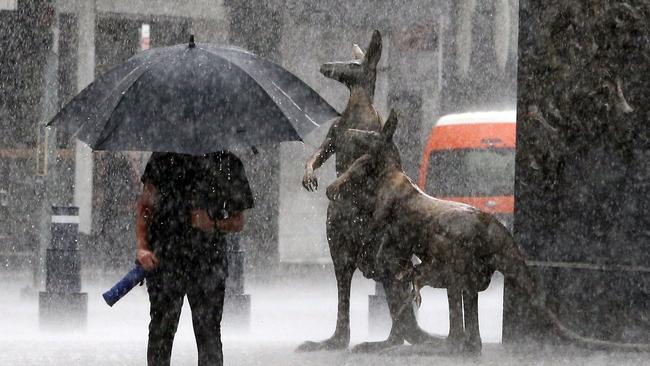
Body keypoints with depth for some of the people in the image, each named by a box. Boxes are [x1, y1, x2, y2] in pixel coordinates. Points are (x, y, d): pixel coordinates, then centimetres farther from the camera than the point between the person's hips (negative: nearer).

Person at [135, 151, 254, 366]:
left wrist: (214, 224, -12)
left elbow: (238, 222, 9)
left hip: (209, 261, 0)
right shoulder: (164, 158, 5)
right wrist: (142, 246, -7)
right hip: (164, 259, 0)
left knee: (209, 333, -1)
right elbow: (145, 205, 7)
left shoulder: (228, 164, 5)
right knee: (161, 331, 0)